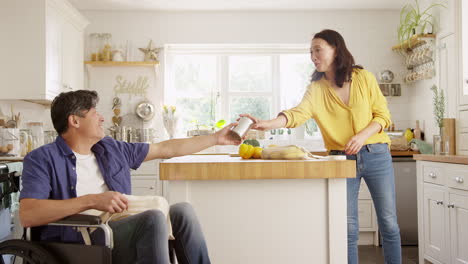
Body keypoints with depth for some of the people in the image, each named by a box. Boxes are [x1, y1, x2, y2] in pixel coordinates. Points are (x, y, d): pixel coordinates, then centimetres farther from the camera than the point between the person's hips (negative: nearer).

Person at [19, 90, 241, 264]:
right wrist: (91, 200, -25)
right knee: (154, 218, -27)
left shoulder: (112, 149, 18)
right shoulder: (42, 159, -1)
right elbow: (27, 215, -16)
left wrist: (216, 138, 24)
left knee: (182, 210, -12)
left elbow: (168, 149, 22)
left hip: (121, 230, 7)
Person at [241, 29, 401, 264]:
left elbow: (382, 115, 0)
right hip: (342, 159, 1)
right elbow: (298, 114, -18)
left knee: (388, 223, 6)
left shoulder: (363, 78, -1)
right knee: (348, 228, 5)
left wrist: (363, 135, -18)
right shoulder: (316, 89, 0)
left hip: (376, 155, 0)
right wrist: (268, 124, -36)